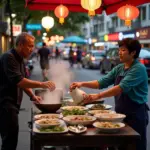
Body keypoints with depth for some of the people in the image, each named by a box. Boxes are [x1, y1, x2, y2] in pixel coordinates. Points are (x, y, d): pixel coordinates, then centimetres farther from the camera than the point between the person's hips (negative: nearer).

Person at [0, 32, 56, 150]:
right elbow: (18, 81, -27)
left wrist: (32, 96, 8)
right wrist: (41, 84, -30)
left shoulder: (19, 59, 15)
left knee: (10, 139, 13)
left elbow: (23, 80, 22)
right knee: (10, 140, -11)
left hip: (12, 104, 10)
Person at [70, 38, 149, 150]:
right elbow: (103, 82, 5)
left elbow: (122, 87, -28)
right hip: (121, 113, 7)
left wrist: (98, 96, -35)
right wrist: (83, 84, -9)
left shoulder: (139, 69, -16)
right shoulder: (119, 68, 7)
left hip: (136, 115, -7)